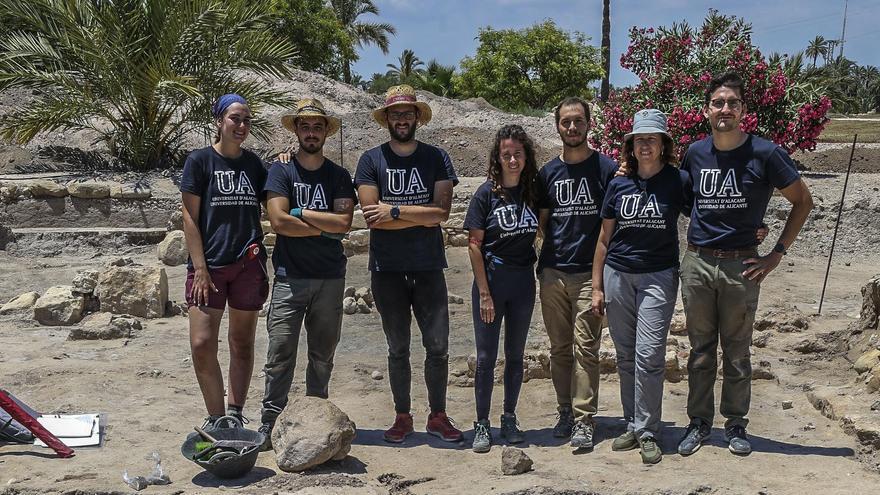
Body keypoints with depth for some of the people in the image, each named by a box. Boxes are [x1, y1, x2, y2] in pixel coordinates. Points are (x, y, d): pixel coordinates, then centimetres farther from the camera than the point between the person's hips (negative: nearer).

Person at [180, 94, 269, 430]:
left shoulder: (254, 163, 10)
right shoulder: (200, 160, 0)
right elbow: (190, 217, -4)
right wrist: (200, 268, -11)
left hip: (249, 264, 4)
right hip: (210, 264, -3)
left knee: (242, 343, 8)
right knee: (202, 344, -9)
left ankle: (234, 415, 17)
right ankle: (217, 417, 6)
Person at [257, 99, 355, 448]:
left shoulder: (339, 176, 9)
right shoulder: (281, 171, 3)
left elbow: (344, 222, -6)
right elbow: (278, 221, -11)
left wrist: (301, 213, -7)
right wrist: (326, 228, -5)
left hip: (331, 278, 3)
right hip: (290, 275, -2)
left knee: (323, 355, 8)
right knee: (280, 355, -5)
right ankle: (270, 425, 1)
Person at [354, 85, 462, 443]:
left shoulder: (435, 158, 4)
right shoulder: (371, 160, 1)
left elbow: (442, 212, -9)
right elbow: (371, 217, -9)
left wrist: (395, 210, -12)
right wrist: (422, 216, -10)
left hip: (429, 266, 1)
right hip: (387, 268, 0)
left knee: (438, 346, 3)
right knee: (397, 348, 9)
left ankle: (438, 415, 18)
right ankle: (402, 416, 21)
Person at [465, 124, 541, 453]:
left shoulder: (534, 191, 2)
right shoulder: (487, 194, -8)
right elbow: (474, 245, -9)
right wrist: (484, 293, -12)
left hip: (523, 281, 3)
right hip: (491, 279, -3)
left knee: (515, 354, 12)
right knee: (486, 357, 2)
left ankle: (509, 419, 24)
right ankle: (482, 424, 12)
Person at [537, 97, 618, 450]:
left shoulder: (606, 168, 0)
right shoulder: (548, 172, 10)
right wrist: (545, 259, 4)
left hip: (589, 272, -4)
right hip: (552, 272, 4)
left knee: (585, 347, -5)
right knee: (559, 348, 10)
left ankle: (583, 420, 0)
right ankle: (565, 412, 21)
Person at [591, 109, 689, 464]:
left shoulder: (678, 181, -3)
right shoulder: (619, 184, 5)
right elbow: (604, 239, 10)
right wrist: (597, 287, 9)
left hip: (658, 276, -3)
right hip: (617, 275, 3)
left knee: (649, 356, -9)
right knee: (625, 357, 9)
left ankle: (647, 433, 3)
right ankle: (632, 425, 22)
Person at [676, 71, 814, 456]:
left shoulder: (765, 154, -7)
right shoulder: (695, 154, 4)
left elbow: (802, 201, 2)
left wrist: (777, 253, -2)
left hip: (740, 265, -2)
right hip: (697, 262, 3)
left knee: (737, 352, 7)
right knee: (700, 350, 10)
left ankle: (735, 424, 22)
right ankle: (699, 422, 22)